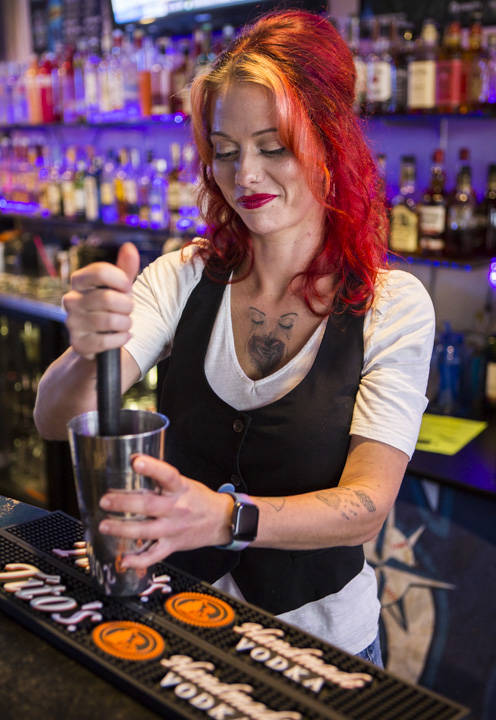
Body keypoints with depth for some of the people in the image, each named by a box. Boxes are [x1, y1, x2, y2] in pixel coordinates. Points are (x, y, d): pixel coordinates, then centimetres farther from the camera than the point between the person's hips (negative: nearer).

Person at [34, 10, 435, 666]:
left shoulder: (393, 305, -8)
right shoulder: (182, 278, -2)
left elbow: (367, 505, -15)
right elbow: (53, 420, -11)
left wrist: (226, 517, -32)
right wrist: (90, 352, -33)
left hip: (320, 634, 0)